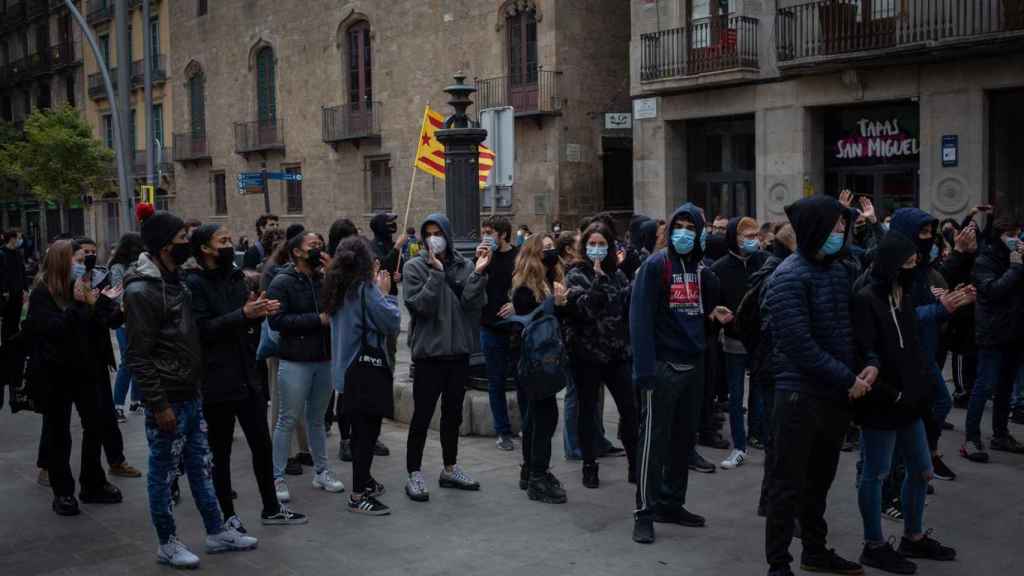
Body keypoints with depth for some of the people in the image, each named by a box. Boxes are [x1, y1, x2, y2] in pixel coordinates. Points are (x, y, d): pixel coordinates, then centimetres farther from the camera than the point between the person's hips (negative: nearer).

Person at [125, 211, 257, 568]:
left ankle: (217, 532, 26)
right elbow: (138, 356, -19)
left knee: (201, 467, 16)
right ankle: (167, 544, 18)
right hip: (168, 401, -9)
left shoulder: (176, 281, 11)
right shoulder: (141, 291, -17)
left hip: (191, 395, 9)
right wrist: (158, 404, -20)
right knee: (163, 474, 5)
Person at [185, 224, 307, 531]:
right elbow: (202, 328, -21)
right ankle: (228, 515, 21)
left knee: (262, 445, 13)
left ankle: (271, 508, 26)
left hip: (248, 377, 7)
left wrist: (260, 312, -2)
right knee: (221, 451, 7)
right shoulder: (194, 284, -11)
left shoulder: (236, 278, 12)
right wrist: (243, 315, -26)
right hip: (217, 382, -7)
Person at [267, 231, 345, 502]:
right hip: (295, 361, -5)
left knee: (317, 419, 15)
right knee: (288, 420, 0)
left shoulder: (325, 279, 8)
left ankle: (321, 472, 25)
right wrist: (318, 319, -18)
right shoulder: (282, 282, -8)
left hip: (325, 359, 5)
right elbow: (277, 319, -18)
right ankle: (278, 477, 8)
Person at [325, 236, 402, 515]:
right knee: (368, 430, -3)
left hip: (347, 369, 9)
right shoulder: (366, 288, -16)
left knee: (360, 428, 20)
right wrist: (385, 292, -4)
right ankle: (359, 496, 0)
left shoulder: (338, 288, 8)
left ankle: (364, 481, 33)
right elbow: (392, 323, -16)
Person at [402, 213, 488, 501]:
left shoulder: (464, 266, 3)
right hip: (428, 352, -4)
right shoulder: (415, 267, -5)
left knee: (453, 414, 16)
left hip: (459, 351, 4)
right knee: (422, 416, 1)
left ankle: (450, 469, 29)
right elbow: (420, 306, -17)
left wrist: (479, 273, -19)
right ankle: (414, 474, 11)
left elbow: (474, 304, -9)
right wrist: (437, 273, -21)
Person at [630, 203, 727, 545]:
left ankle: (671, 504, 24)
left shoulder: (702, 270, 11)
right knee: (654, 439, -4)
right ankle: (644, 512, 2)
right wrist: (644, 369, -22)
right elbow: (640, 318, -15)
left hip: (693, 366, 7)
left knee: (684, 437, 12)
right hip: (663, 366, -7)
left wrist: (716, 313, -3)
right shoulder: (655, 266, -8)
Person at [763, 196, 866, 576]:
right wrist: (848, 378, -17)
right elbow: (800, 344, -21)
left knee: (820, 479, 19)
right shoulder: (790, 277, -14)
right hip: (801, 393, -7)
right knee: (789, 483, 1)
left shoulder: (843, 270, 9)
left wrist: (871, 364, -5)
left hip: (836, 393, 7)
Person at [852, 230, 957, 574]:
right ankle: (874, 547, 16)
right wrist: (889, 393, -25)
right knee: (875, 474, 3)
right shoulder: (865, 299, -16)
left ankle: (914, 538, 33)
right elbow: (865, 354, -21)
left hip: (908, 400, 9)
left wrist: (923, 387, 9)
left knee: (921, 470, 17)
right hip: (880, 402, -9)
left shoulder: (902, 296, 11)